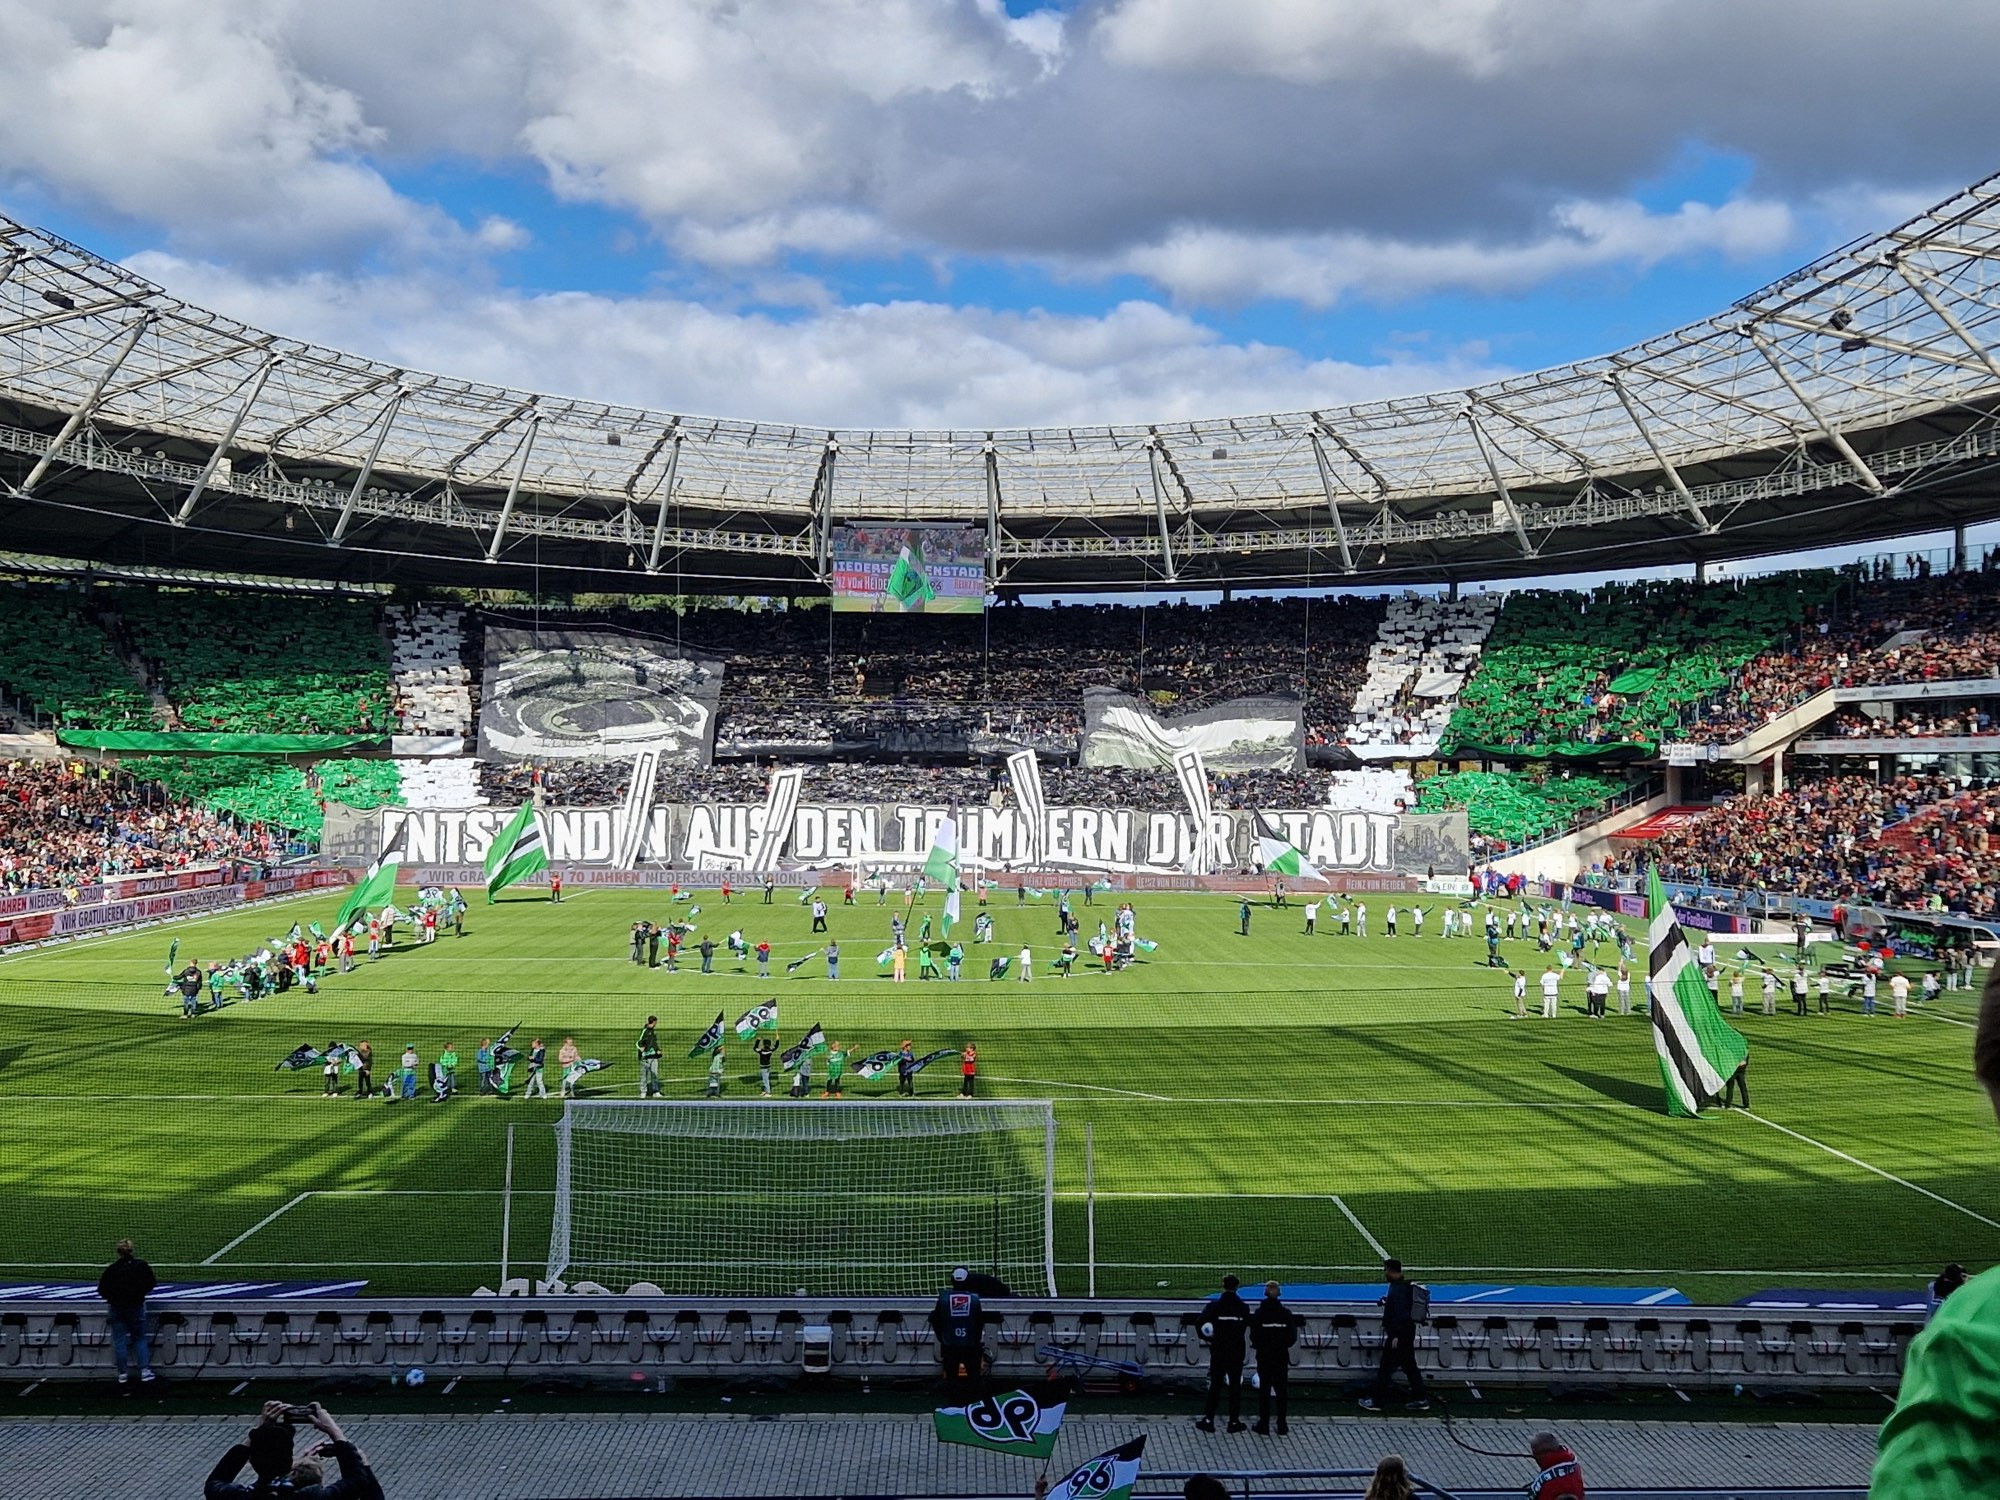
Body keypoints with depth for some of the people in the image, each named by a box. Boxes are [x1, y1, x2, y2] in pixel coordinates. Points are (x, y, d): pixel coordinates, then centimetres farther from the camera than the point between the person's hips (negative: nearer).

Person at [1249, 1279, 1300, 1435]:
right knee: (1281, 1389, 10)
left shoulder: (1259, 1313, -11)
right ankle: (1282, 1426, 13)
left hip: (1264, 1356, -2)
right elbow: (1293, 1336, -3)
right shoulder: (1286, 1313, -5)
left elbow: (1254, 1335, -11)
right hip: (1282, 1356, 2)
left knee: (1264, 1389, 7)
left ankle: (1264, 1426, 7)